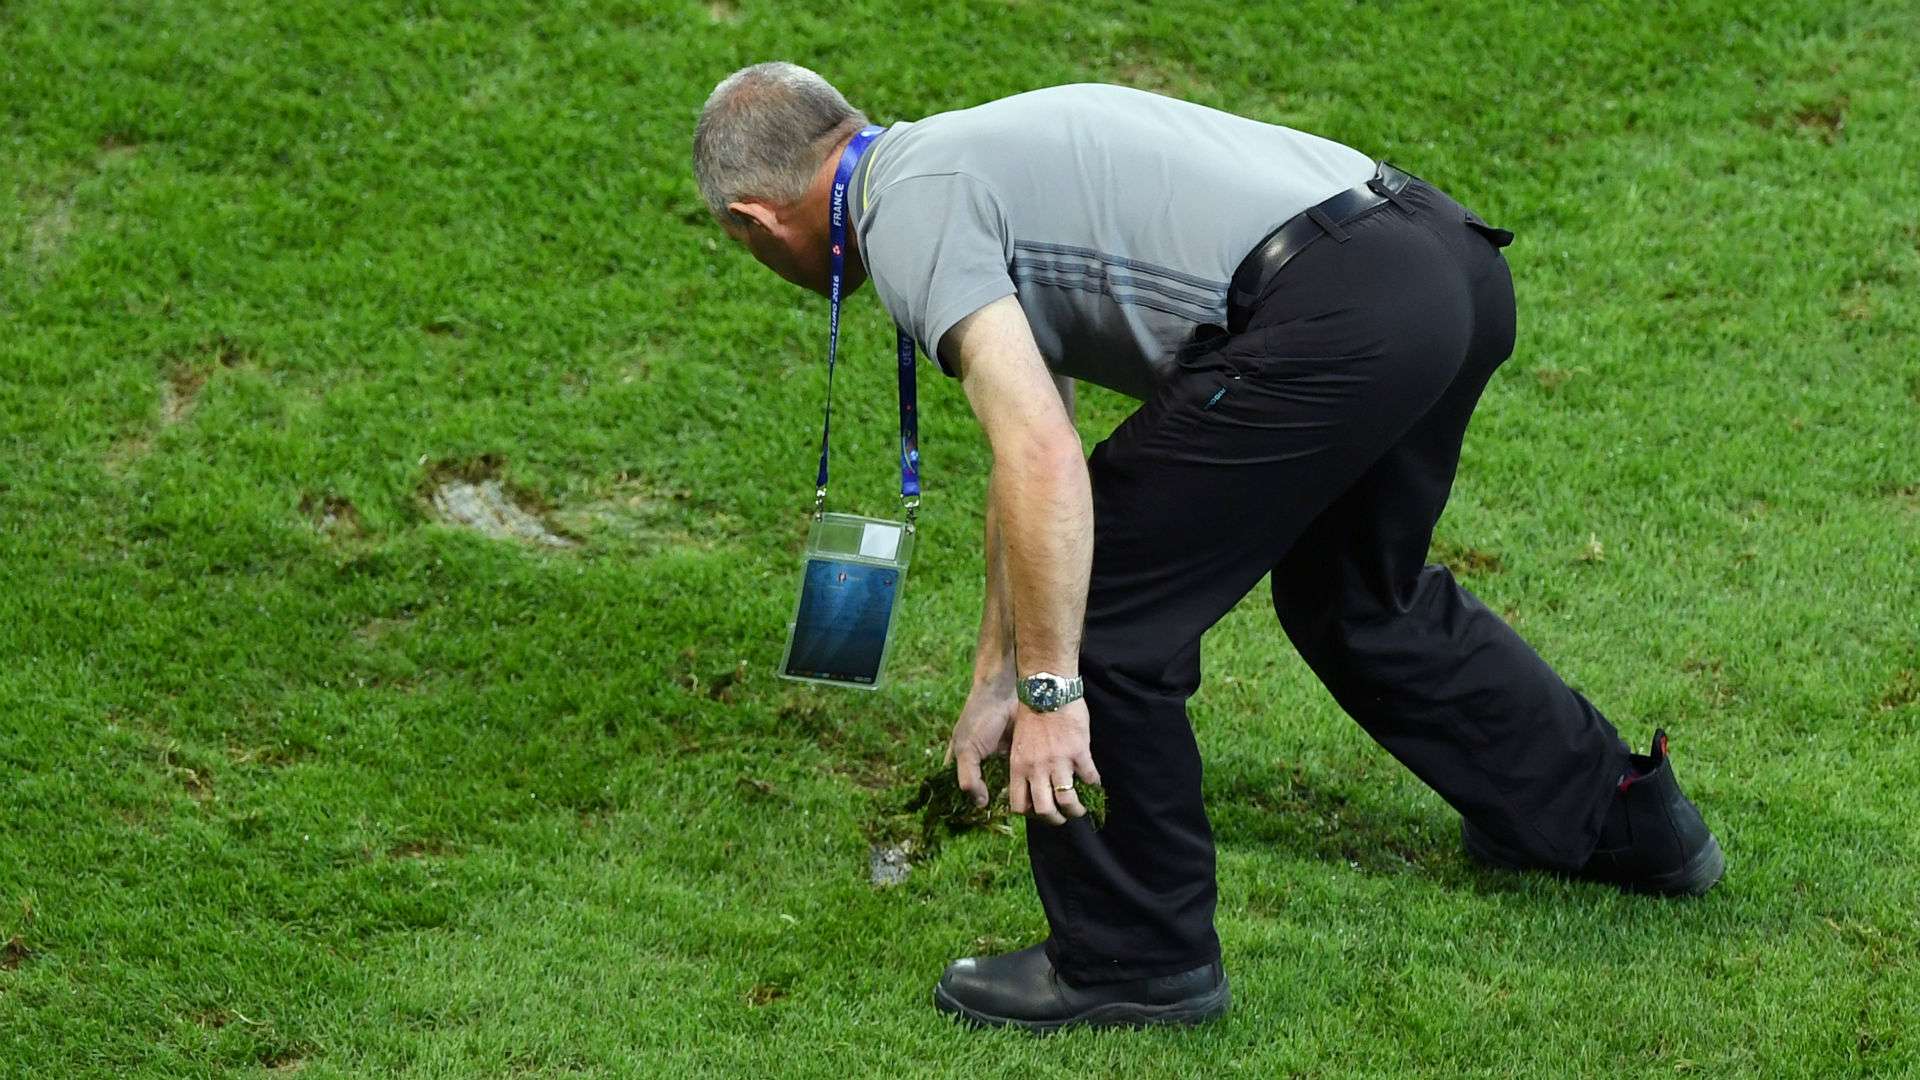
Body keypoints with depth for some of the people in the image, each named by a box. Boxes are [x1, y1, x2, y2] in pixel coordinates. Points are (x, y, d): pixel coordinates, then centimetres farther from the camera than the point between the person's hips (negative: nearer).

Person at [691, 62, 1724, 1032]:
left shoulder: (909, 208, -2)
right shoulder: (967, 154, 28)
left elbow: (1045, 463, -15)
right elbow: (1032, 457, 38)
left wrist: (1050, 689, -9)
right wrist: (998, 673, 44)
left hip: (1336, 319, -10)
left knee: (1106, 612, 5)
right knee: (1360, 597, 33)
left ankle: (1134, 957, 16)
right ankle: (1622, 814, 48)